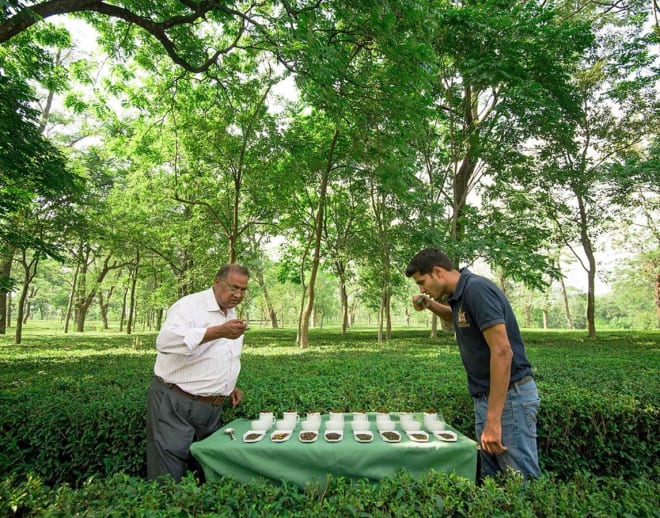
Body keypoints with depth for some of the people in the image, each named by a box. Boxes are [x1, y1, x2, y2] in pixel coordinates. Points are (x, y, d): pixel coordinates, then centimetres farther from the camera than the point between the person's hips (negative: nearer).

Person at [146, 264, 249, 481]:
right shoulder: (190, 306, -15)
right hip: (175, 407, -7)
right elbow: (166, 340, -34)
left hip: (212, 409, 8)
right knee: (169, 476, 2)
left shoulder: (232, 315, 11)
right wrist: (219, 331, -40)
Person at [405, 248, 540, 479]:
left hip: (509, 395, -9)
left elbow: (502, 352, -25)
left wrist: (493, 419, -25)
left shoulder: (477, 289, -20)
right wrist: (430, 304, 12)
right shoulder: (462, 293, 8)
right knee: (492, 479, 15)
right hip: (485, 396, 9)